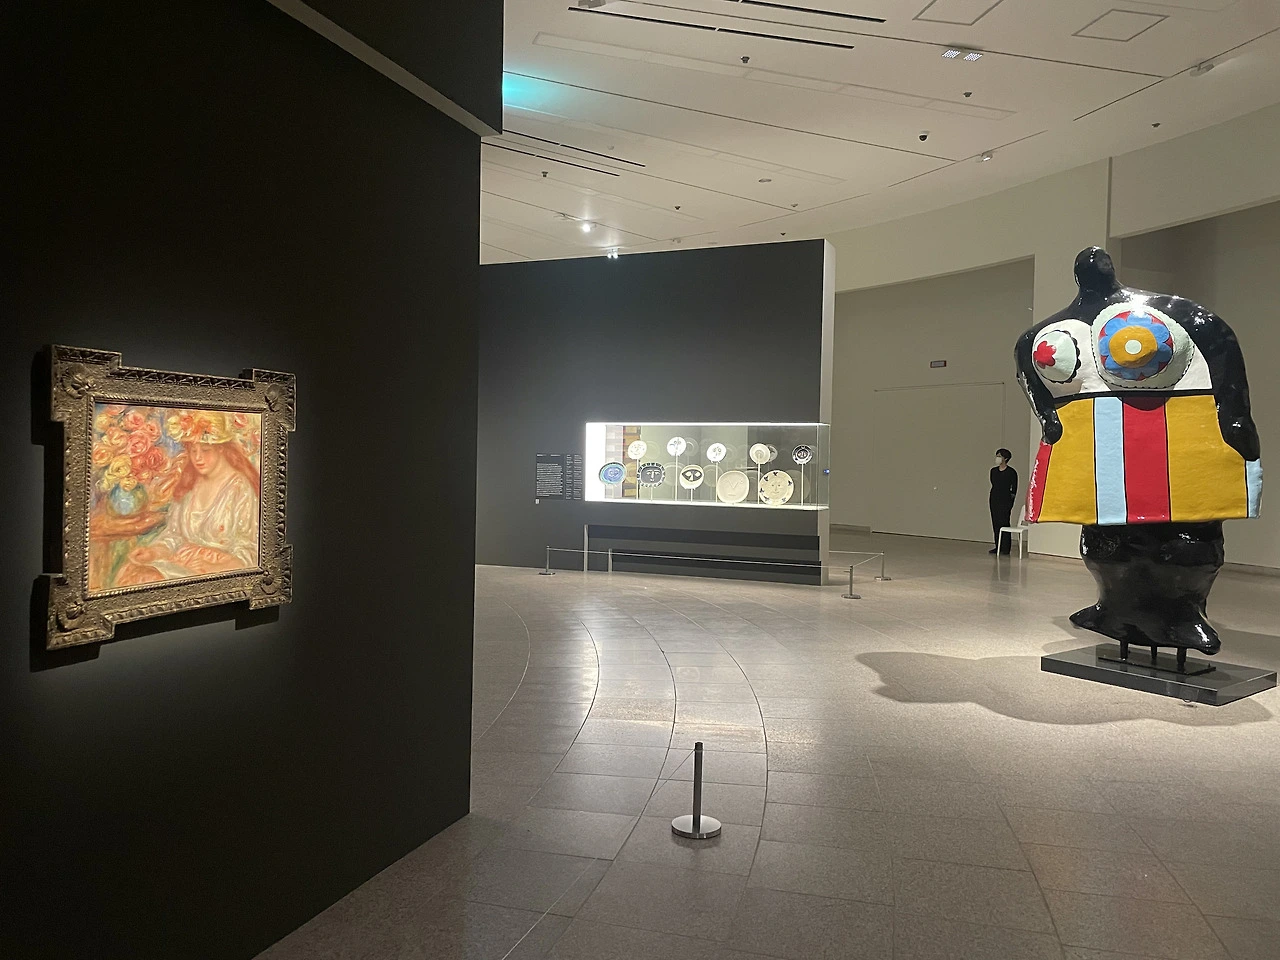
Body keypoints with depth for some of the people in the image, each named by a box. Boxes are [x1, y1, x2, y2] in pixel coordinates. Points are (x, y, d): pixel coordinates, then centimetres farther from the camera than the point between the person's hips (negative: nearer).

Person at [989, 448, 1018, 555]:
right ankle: (998, 547, 12)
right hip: (994, 499, 6)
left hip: (1005, 500, -6)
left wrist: (1011, 501, -5)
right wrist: (991, 496, 13)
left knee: (1004, 523, -7)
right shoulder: (993, 471, 10)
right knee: (995, 523, 6)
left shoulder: (1011, 472, -6)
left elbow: (1014, 489, -3)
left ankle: (1006, 548, -3)